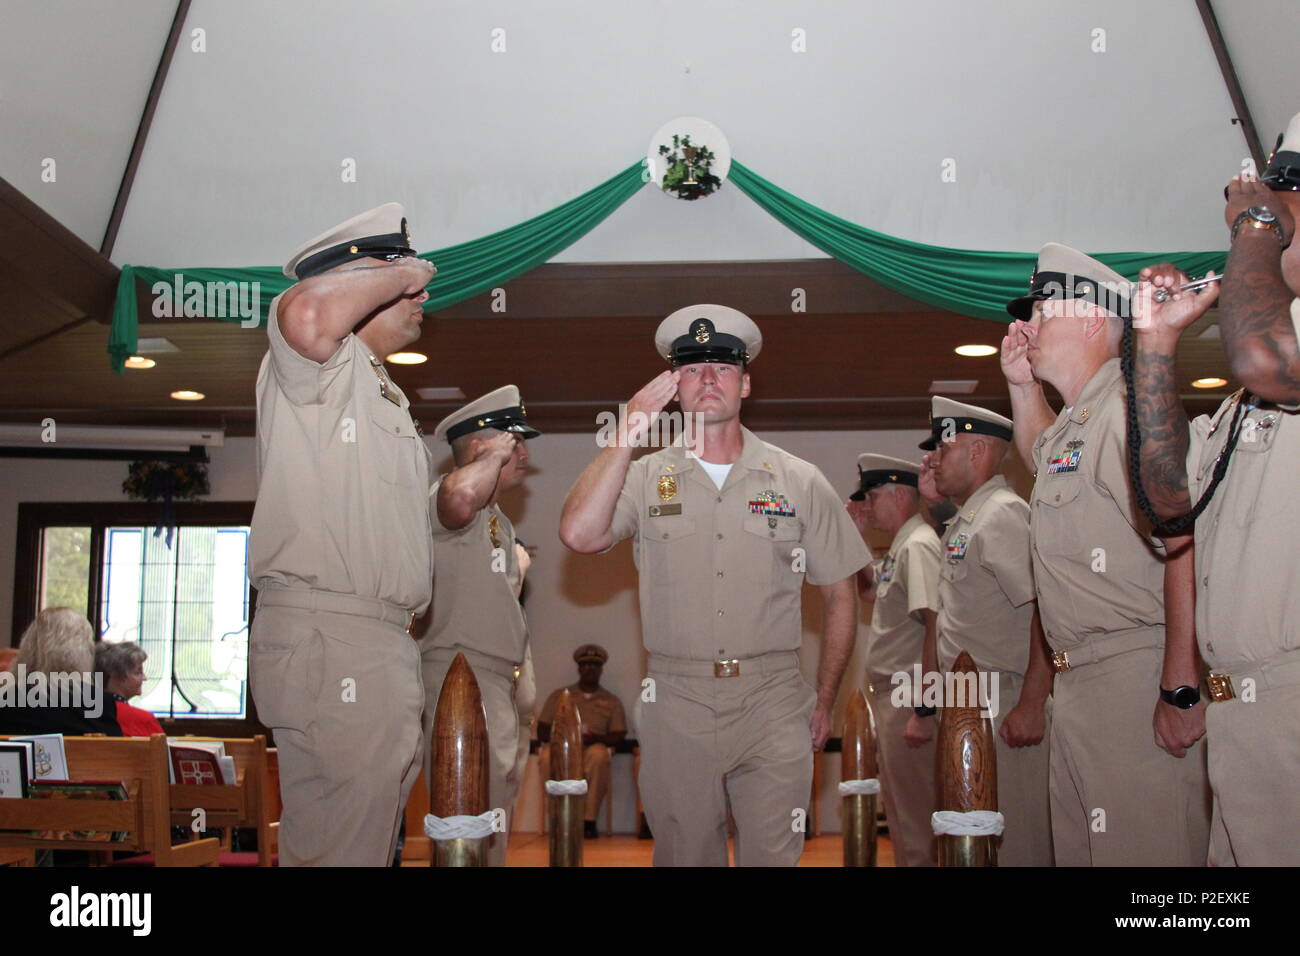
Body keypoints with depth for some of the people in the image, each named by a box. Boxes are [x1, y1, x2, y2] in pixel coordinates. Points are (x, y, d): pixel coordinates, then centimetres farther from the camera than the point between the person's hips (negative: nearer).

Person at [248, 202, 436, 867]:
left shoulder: (383, 394, 25)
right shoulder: (326, 364, -6)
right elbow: (310, 312, -32)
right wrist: (401, 272, -16)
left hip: (380, 639, 10)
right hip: (326, 637, -10)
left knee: (372, 829, 17)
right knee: (340, 844, -8)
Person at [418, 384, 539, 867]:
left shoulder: (498, 519, 22)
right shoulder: (443, 497, -11)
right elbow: (461, 495, -37)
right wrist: (497, 452, -20)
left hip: (503, 683, 10)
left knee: (497, 821, 17)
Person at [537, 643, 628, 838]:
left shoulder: (612, 701, 20)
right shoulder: (558, 696, 20)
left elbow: (618, 736, 9)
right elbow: (542, 732, 13)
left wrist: (595, 738, -12)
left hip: (593, 749, 0)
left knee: (598, 754, -38)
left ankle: (589, 820, -32)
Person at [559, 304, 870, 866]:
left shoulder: (799, 482, 5)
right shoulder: (645, 477, 4)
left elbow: (839, 597, 11)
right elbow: (580, 535, -16)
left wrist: (823, 701, 8)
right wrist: (631, 432, -11)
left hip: (773, 702, 0)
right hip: (676, 705, 0)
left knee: (773, 854, 2)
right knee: (684, 852, 11)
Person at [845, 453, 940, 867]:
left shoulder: (918, 546, -16)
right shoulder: (900, 548, 15)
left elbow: (938, 630, -23)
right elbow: (868, 591, 32)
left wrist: (925, 712, -25)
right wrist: (856, 536, 18)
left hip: (909, 700, -10)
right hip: (890, 695, 10)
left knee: (915, 816, -3)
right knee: (899, 812, 19)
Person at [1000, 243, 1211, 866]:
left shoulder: (1126, 411, -15)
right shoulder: (1077, 420, 17)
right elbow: (1043, 460, 43)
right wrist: (1021, 387, 26)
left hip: (1133, 679, -10)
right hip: (1076, 686, 10)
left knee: (1142, 852, -5)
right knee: (1078, 850, 15)